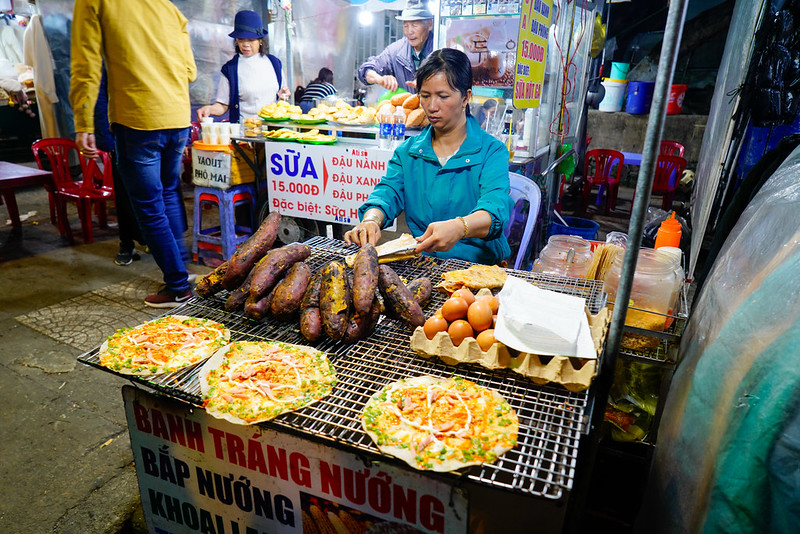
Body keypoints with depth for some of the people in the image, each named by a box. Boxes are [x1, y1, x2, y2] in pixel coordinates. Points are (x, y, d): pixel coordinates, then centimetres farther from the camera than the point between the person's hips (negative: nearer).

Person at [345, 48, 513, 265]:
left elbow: (495, 209, -20)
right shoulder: (407, 151, 13)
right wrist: (371, 220, -26)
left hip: (479, 267, -3)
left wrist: (459, 227, -42)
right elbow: (388, 192, -2)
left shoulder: (492, 151, -3)